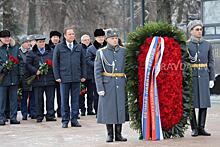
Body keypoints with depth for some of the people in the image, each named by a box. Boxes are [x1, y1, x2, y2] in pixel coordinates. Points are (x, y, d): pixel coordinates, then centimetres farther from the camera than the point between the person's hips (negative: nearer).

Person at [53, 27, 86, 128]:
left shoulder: (79, 47, 10)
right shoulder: (59, 47, 3)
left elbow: (83, 63, 13)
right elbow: (55, 63, 3)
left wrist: (83, 76, 7)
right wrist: (57, 76, -3)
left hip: (76, 78, 2)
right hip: (64, 78, -2)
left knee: (75, 100, 4)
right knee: (64, 100, 2)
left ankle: (74, 120, 11)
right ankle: (65, 121, 9)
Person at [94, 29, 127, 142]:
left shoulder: (123, 51, 8)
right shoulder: (101, 52, 2)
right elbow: (97, 71, -1)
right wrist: (100, 88, -9)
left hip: (121, 83, 2)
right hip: (108, 84, -2)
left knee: (120, 108, 2)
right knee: (108, 108, 0)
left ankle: (118, 134, 10)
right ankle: (110, 134, 8)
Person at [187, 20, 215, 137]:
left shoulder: (207, 45, 9)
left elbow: (211, 62, 9)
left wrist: (211, 79, 3)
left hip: (204, 77, 3)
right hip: (191, 77, -3)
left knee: (204, 102, 0)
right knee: (191, 103, -2)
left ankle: (201, 128, 6)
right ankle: (194, 128, 5)